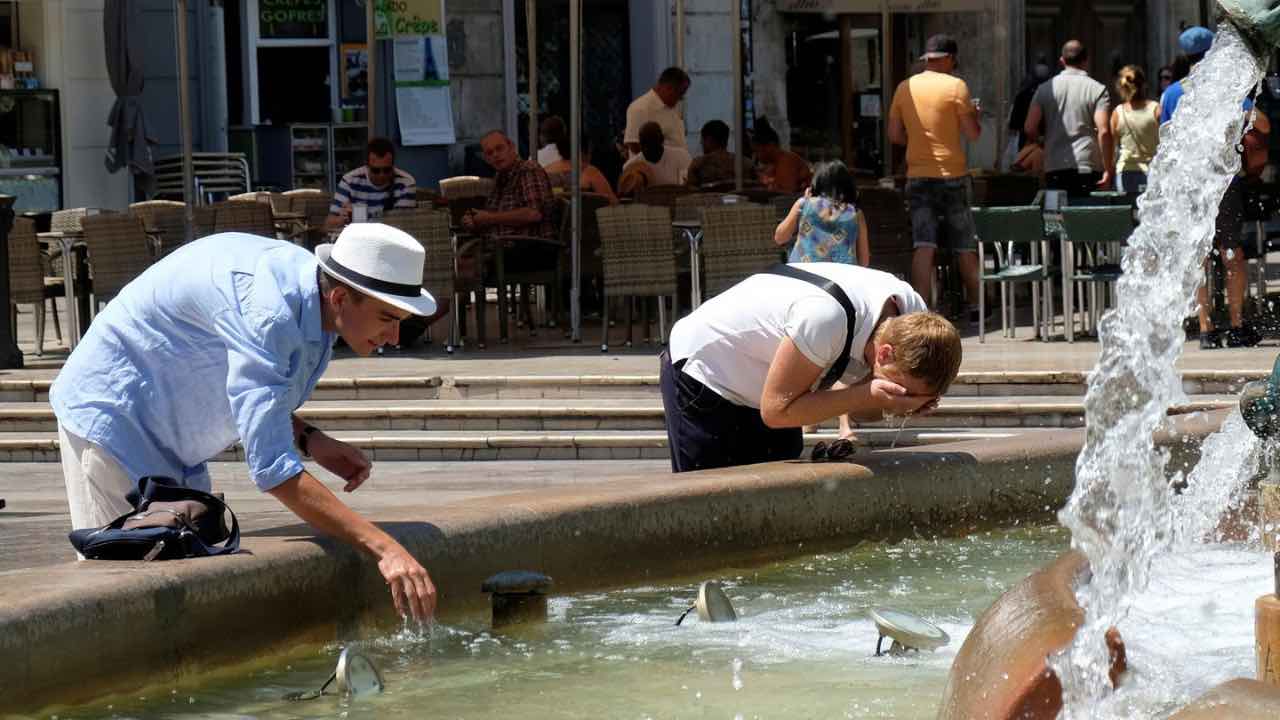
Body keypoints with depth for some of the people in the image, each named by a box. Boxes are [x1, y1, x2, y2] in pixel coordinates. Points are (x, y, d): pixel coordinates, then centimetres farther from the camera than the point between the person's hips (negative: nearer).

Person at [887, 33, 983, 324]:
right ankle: (976, 306, 21)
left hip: (918, 177, 3)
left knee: (923, 246, -3)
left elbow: (895, 135, 9)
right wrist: (973, 114, 13)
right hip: (952, 175, -3)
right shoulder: (955, 86, -8)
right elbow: (973, 134, -6)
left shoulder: (905, 88, 5)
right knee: (964, 246, 10)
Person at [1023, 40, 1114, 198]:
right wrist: (1108, 170, -6)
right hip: (1088, 167, -3)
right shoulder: (1097, 90, 0)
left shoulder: (1045, 89, 8)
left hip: (1054, 168, 3)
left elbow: (1029, 129, 2)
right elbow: (1104, 132, -11)